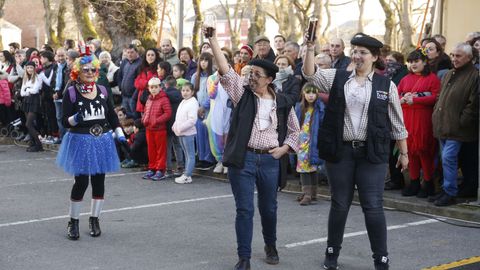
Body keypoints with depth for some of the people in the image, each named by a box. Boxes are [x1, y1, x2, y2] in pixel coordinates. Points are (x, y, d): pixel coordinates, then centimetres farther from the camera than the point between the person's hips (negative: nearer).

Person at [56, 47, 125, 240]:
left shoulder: (102, 91, 5)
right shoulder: (71, 93, -7)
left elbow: (112, 116, 12)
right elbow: (65, 122, -9)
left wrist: (119, 133, 1)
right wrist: (75, 119, -30)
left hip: (102, 141, 4)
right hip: (80, 142, -4)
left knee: (99, 181, 8)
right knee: (81, 182, -4)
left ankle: (94, 219, 23)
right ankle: (73, 221, 12)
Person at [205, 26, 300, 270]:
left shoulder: (282, 102, 3)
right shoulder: (243, 93, 0)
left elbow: (294, 131, 12)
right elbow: (225, 70, -12)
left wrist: (283, 149, -4)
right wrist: (213, 40, -20)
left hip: (270, 161, 1)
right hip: (243, 159, -1)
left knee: (268, 208, 15)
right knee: (244, 209, -2)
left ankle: (271, 246, 40)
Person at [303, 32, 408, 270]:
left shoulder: (386, 85, 2)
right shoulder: (337, 78, 5)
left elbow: (397, 123, 6)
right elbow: (309, 74, -8)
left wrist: (404, 152, 8)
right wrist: (310, 48, -22)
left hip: (372, 153, -1)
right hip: (340, 151, 1)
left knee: (373, 206, -1)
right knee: (339, 204, 11)